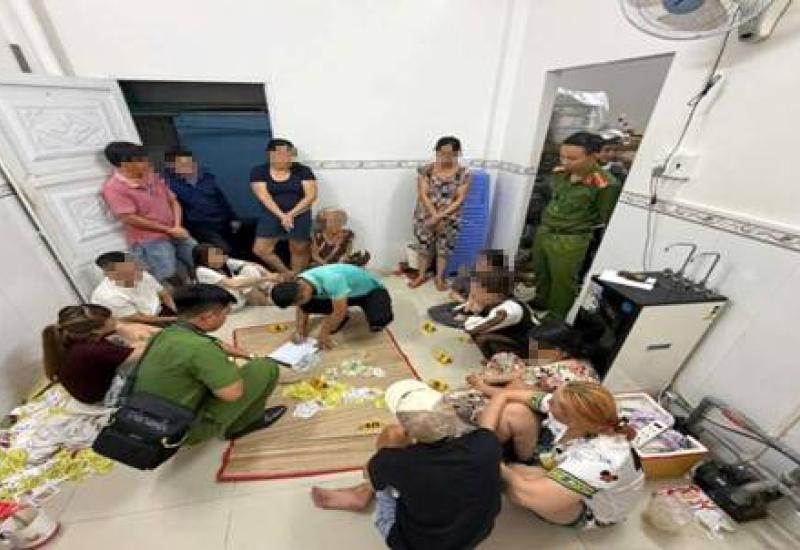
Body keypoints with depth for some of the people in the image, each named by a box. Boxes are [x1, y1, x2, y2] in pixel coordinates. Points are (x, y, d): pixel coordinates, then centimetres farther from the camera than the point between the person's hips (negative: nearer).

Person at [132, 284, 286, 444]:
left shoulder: (169, 333, -2)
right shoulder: (198, 347, -30)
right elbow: (233, 393, -25)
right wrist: (230, 367, -9)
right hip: (187, 430, -8)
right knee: (266, 367, -11)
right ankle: (240, 425, 14)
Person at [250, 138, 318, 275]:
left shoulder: (303, 170, 0)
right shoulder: (259, 171, 3)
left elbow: (311, 196, -6)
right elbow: (264, 196, -6)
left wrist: (291, 214, -13)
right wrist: (282, 215, -18)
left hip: (300, 215, -1)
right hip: (272, 214, 2)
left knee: (299, 249, 0)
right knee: (260, 250, -4)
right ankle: (287, 275, 13)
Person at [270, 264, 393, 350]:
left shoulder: (331, 280, -42)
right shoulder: (299, 283, -15)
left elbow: (340, 311, -34)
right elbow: (302, 308, 4)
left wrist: (323, 333, -21)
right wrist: (300, 330, -8)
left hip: (371, 289, -6)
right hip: (345, 293, 7)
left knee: (377, 321, -35)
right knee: (308, 305, -12)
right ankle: (336, 319, 13)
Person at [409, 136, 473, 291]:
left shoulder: (464, 174, -8)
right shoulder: (426, 170, -7)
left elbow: (460, 199, -11)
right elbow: (423, 195, -11)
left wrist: (440, 216, -20)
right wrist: (435, 216, -19)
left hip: (450, 219, 0)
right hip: (425, 216, 1)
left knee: (444, 248, 11)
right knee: (424, 246, 12)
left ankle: (440, 277, 30)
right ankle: (422, 275, 32)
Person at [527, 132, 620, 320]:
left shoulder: (605, 184, -19)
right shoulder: (560, 173, 1)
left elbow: (607, 221, -10)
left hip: (571, 241, -7)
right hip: (543, 232, 7)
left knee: (562, 281, 8)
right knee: (540, 273, 21)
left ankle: (555, 319, 28)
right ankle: (539, 303, 46)